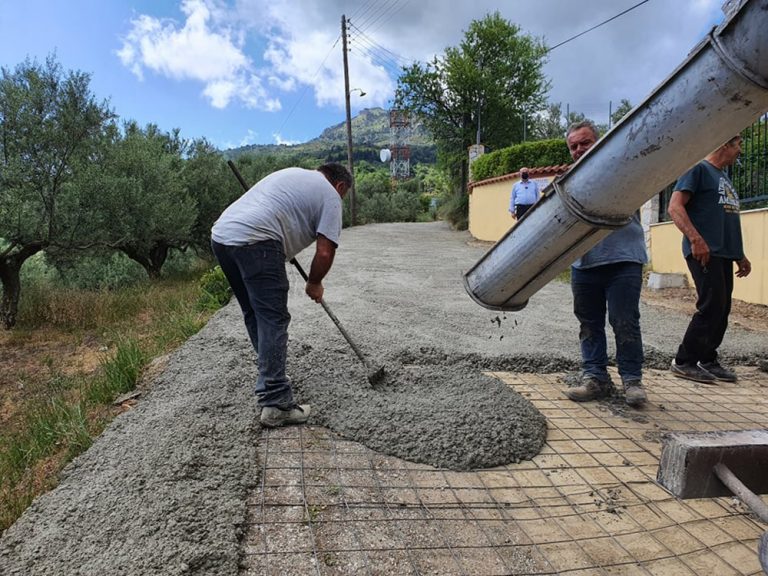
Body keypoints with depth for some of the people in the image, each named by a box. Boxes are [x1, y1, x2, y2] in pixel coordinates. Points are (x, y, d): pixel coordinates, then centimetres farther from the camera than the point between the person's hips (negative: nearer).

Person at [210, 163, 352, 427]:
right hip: (254, 242, -9)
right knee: (273, 321, -6)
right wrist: (314, 284, 16)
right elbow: (325, 252, 0)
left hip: (220, 234, 9)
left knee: (254, 314, 18)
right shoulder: (330, 195, 7)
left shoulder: (293, 172, 29)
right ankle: (276, 404, -7)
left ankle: (271, 378, 30)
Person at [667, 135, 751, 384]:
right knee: (712, 306, -13)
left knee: (721, 309, 8)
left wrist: (740, 255, 25)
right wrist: (695, 239, -26)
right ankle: (684, 362, -4)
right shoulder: (699, 169, -4)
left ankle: (708, 360, 18)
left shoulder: (724, 178, 24)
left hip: (724, 254, 9)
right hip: (704, 252, -9)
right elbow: (675, 207, -15)